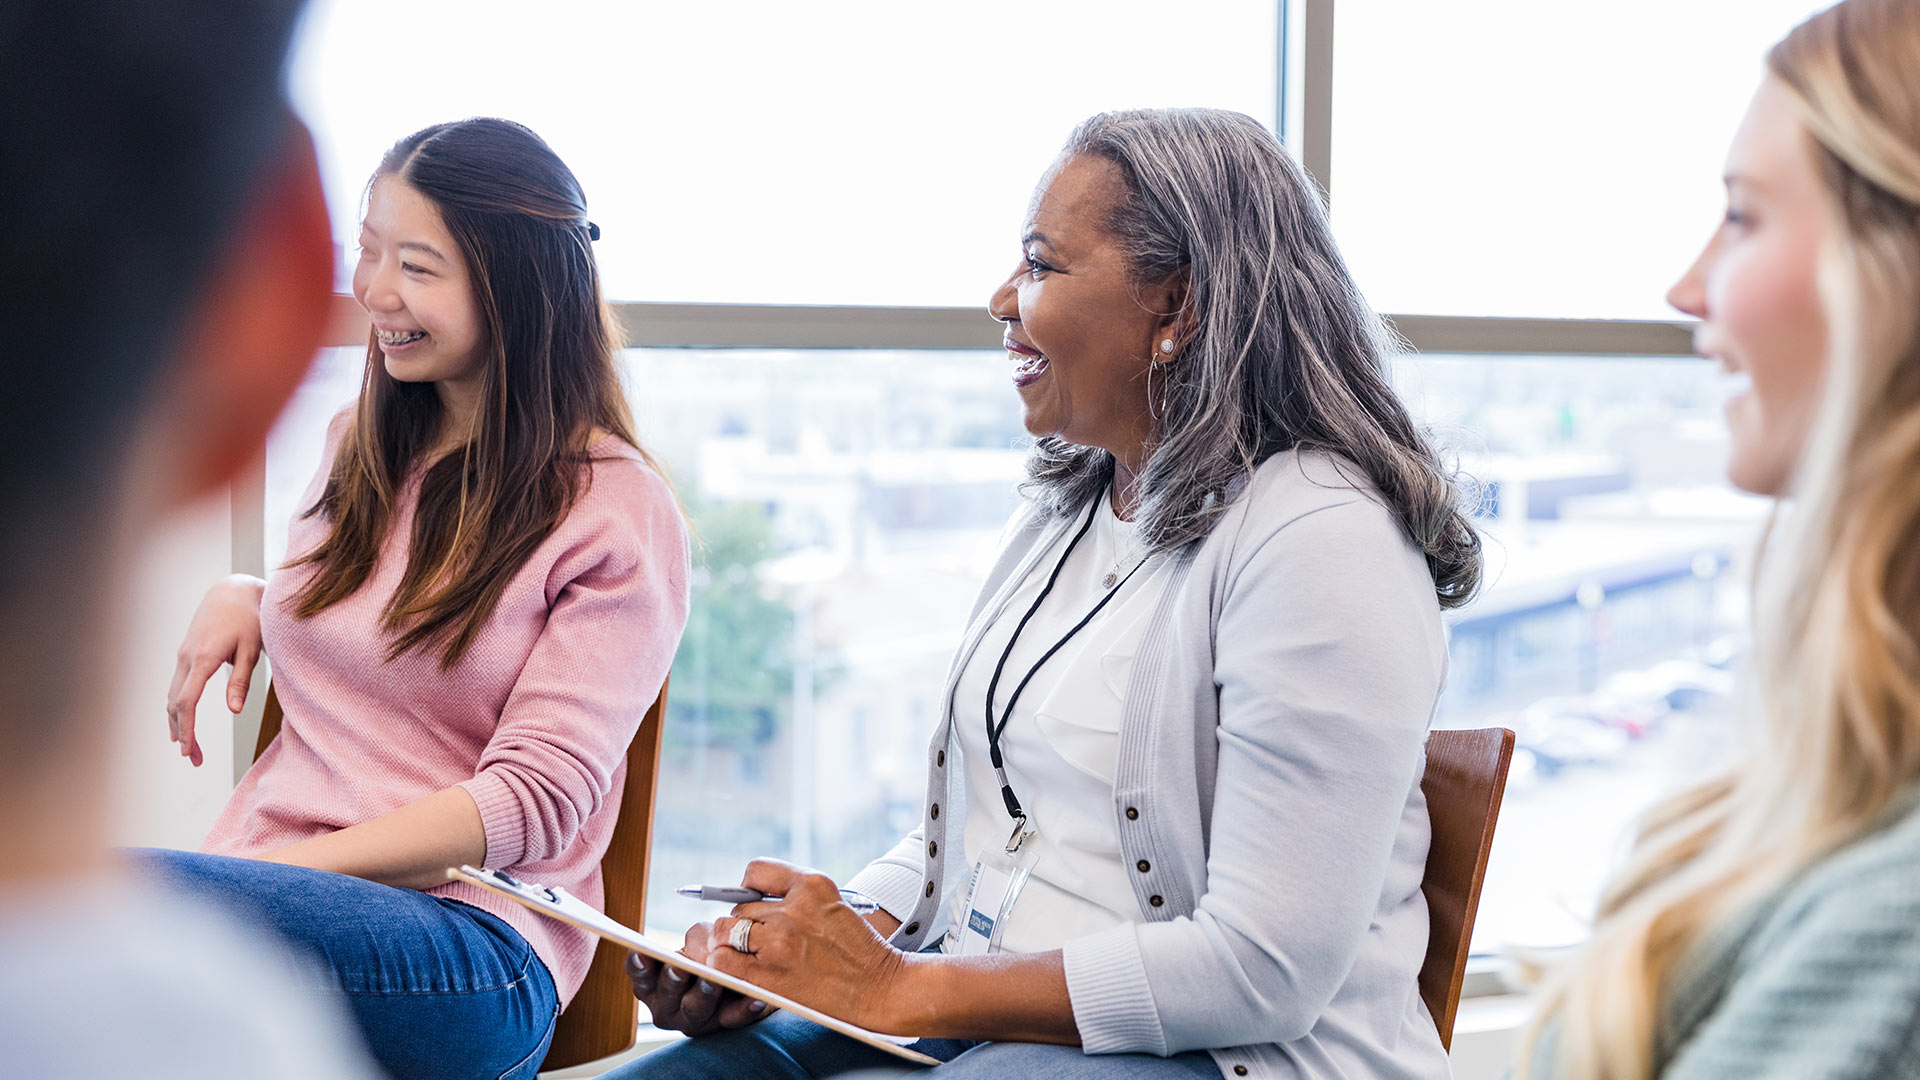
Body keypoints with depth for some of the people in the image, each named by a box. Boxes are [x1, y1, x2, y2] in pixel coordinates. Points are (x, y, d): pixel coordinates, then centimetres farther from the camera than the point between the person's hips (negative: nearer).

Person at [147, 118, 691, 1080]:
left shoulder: (620, 515, -1)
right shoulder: (359, 448, 19)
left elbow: (535, 797, -9)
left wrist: (289, 866, -18)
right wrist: (238, 600, 12)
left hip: (473, 940, -5)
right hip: (261, 887, 6)